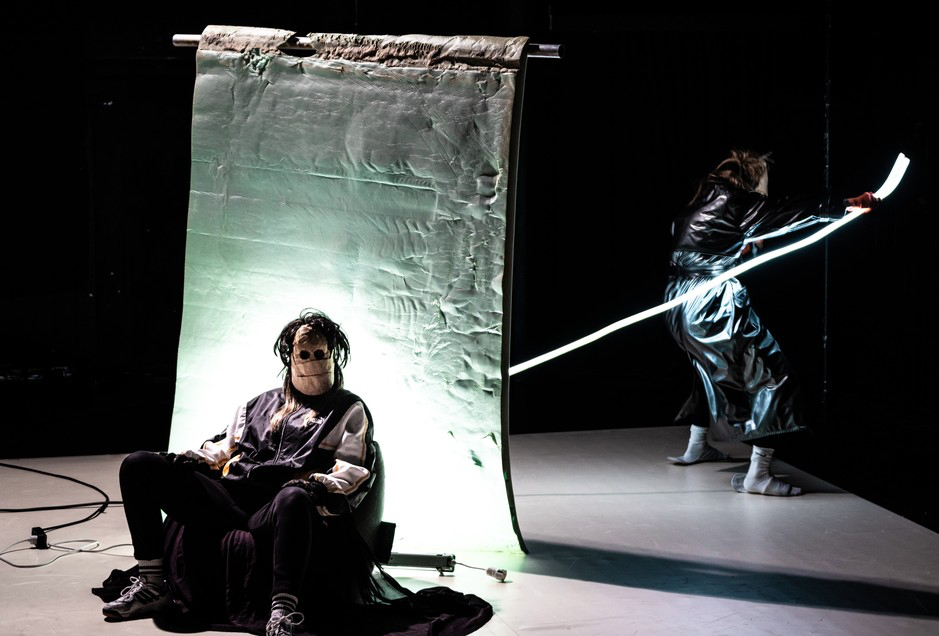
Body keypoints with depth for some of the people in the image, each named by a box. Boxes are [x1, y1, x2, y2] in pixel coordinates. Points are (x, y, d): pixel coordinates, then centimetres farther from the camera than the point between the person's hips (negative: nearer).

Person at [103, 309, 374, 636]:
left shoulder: (350, 410, 15)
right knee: (138, 466, -7)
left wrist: (317, 489, -19)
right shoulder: (262, 404, 30)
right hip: (229, 499, 6)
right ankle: (151, 585, -9)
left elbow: (351, 476, 2)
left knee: (294, 498, -44)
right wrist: (189, 460, 8)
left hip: (275, 512, -5)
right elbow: (224, 448, 30)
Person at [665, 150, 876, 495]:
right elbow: (794, 210, -6)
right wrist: (850, 203, -1)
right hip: (715, 306, -9)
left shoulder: (701, 204, 15)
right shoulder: (736, 200, -7)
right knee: (772, 375, -3)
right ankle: (758, 474, -9)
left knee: (713, 367, 33)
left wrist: (743, 245, 21)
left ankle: (696, 446, 43)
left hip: (681, 304, 9)